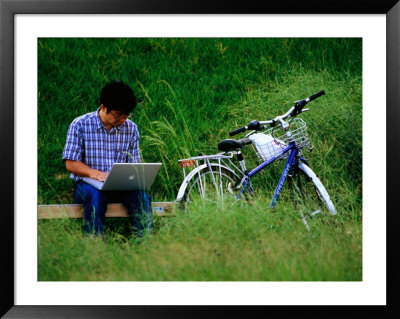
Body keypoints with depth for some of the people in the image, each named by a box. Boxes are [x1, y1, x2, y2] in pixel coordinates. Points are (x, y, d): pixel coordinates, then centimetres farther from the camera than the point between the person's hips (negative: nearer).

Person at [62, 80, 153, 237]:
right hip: (87, 184, -3)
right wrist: (96, 174, -22)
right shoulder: (80, 125, -3)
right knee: (96, 196, -37)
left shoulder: (131, 128, 9)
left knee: (142, 195, -28)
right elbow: (71, 164, -5)